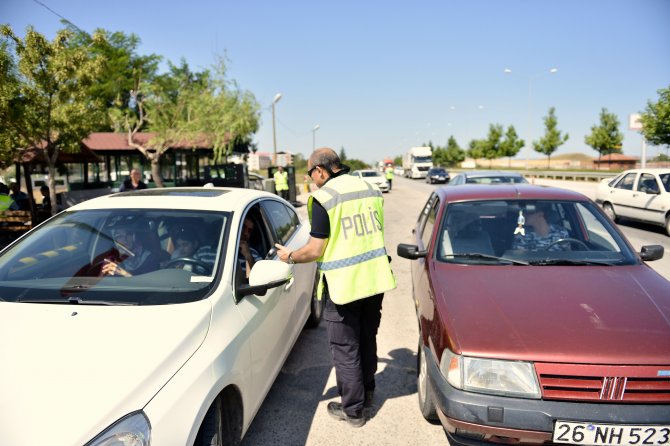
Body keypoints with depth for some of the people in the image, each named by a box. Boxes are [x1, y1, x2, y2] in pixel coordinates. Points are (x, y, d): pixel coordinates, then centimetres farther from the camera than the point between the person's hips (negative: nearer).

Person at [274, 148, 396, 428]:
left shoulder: (323, 197, -14)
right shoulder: (371, 190, 6)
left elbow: (315, 250, -14)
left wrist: (289, 256, 3)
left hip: (343, 285, -7)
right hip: (375, 279, 7)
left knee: (345, 349, 10)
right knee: (367, 341, 23)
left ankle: (353, 409, 22)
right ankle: (367, 392, 41)